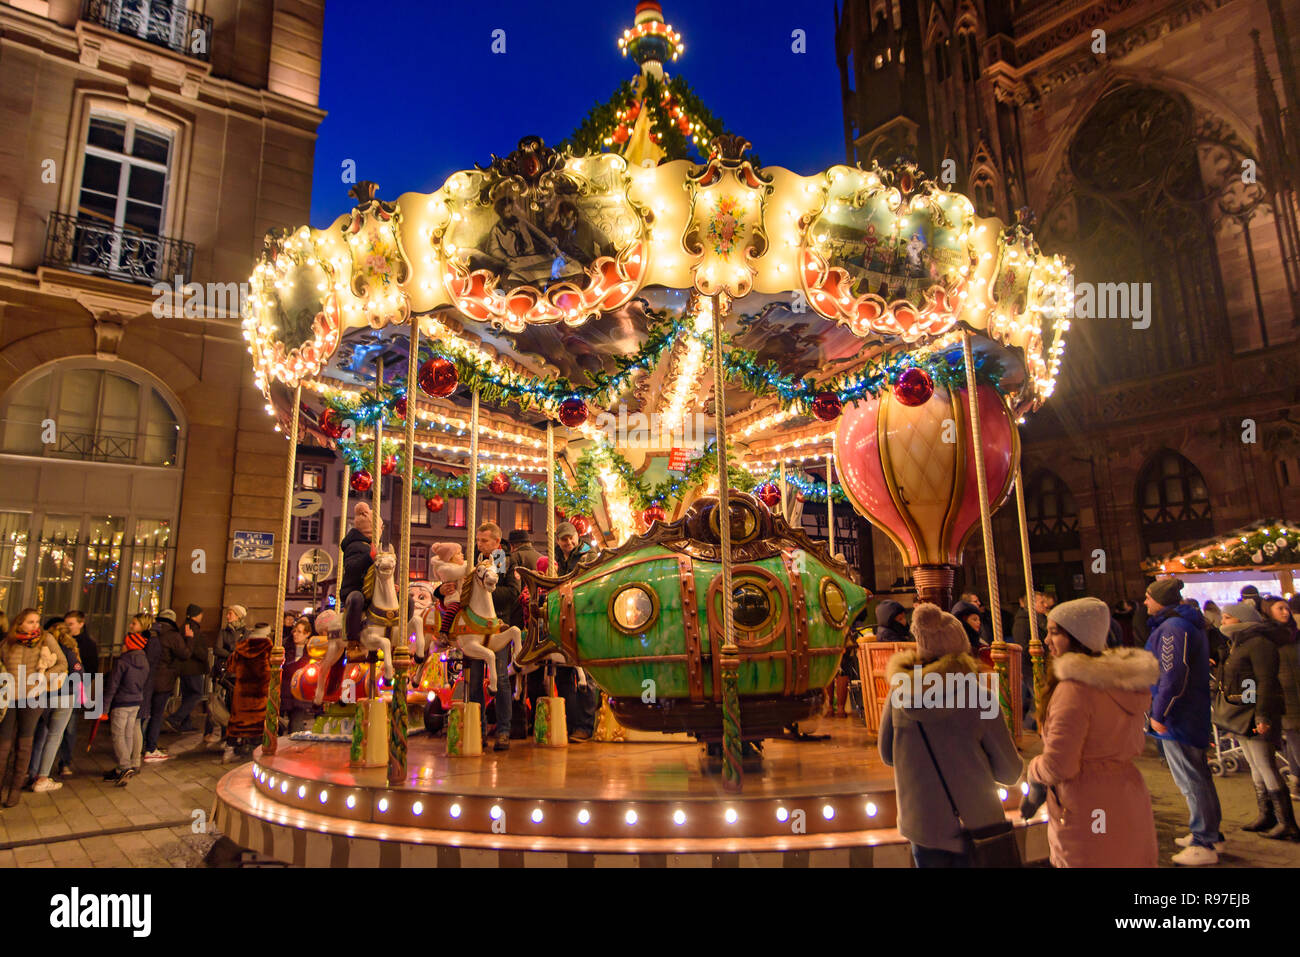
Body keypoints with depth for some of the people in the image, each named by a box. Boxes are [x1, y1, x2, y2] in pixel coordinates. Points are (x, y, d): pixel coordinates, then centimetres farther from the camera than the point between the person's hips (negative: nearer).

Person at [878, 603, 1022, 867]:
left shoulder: (899, 695, -10)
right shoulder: (977, 699, -17)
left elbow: (888, 755, 4)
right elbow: (1010, 773, -9)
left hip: (921, 826, 2)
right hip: (976, 825, -2)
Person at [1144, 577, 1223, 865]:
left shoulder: (1173, 627, -20)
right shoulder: (1189, 624, 14)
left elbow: (1173, 676, -25)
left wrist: (1159, 714, -19)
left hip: (1178, 718, -11)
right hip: (1194, 713, 11)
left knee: (1190, 779, -2)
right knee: (1197, 775, 19)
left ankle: (1204, 845, 6)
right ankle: (1210, 833, 31)